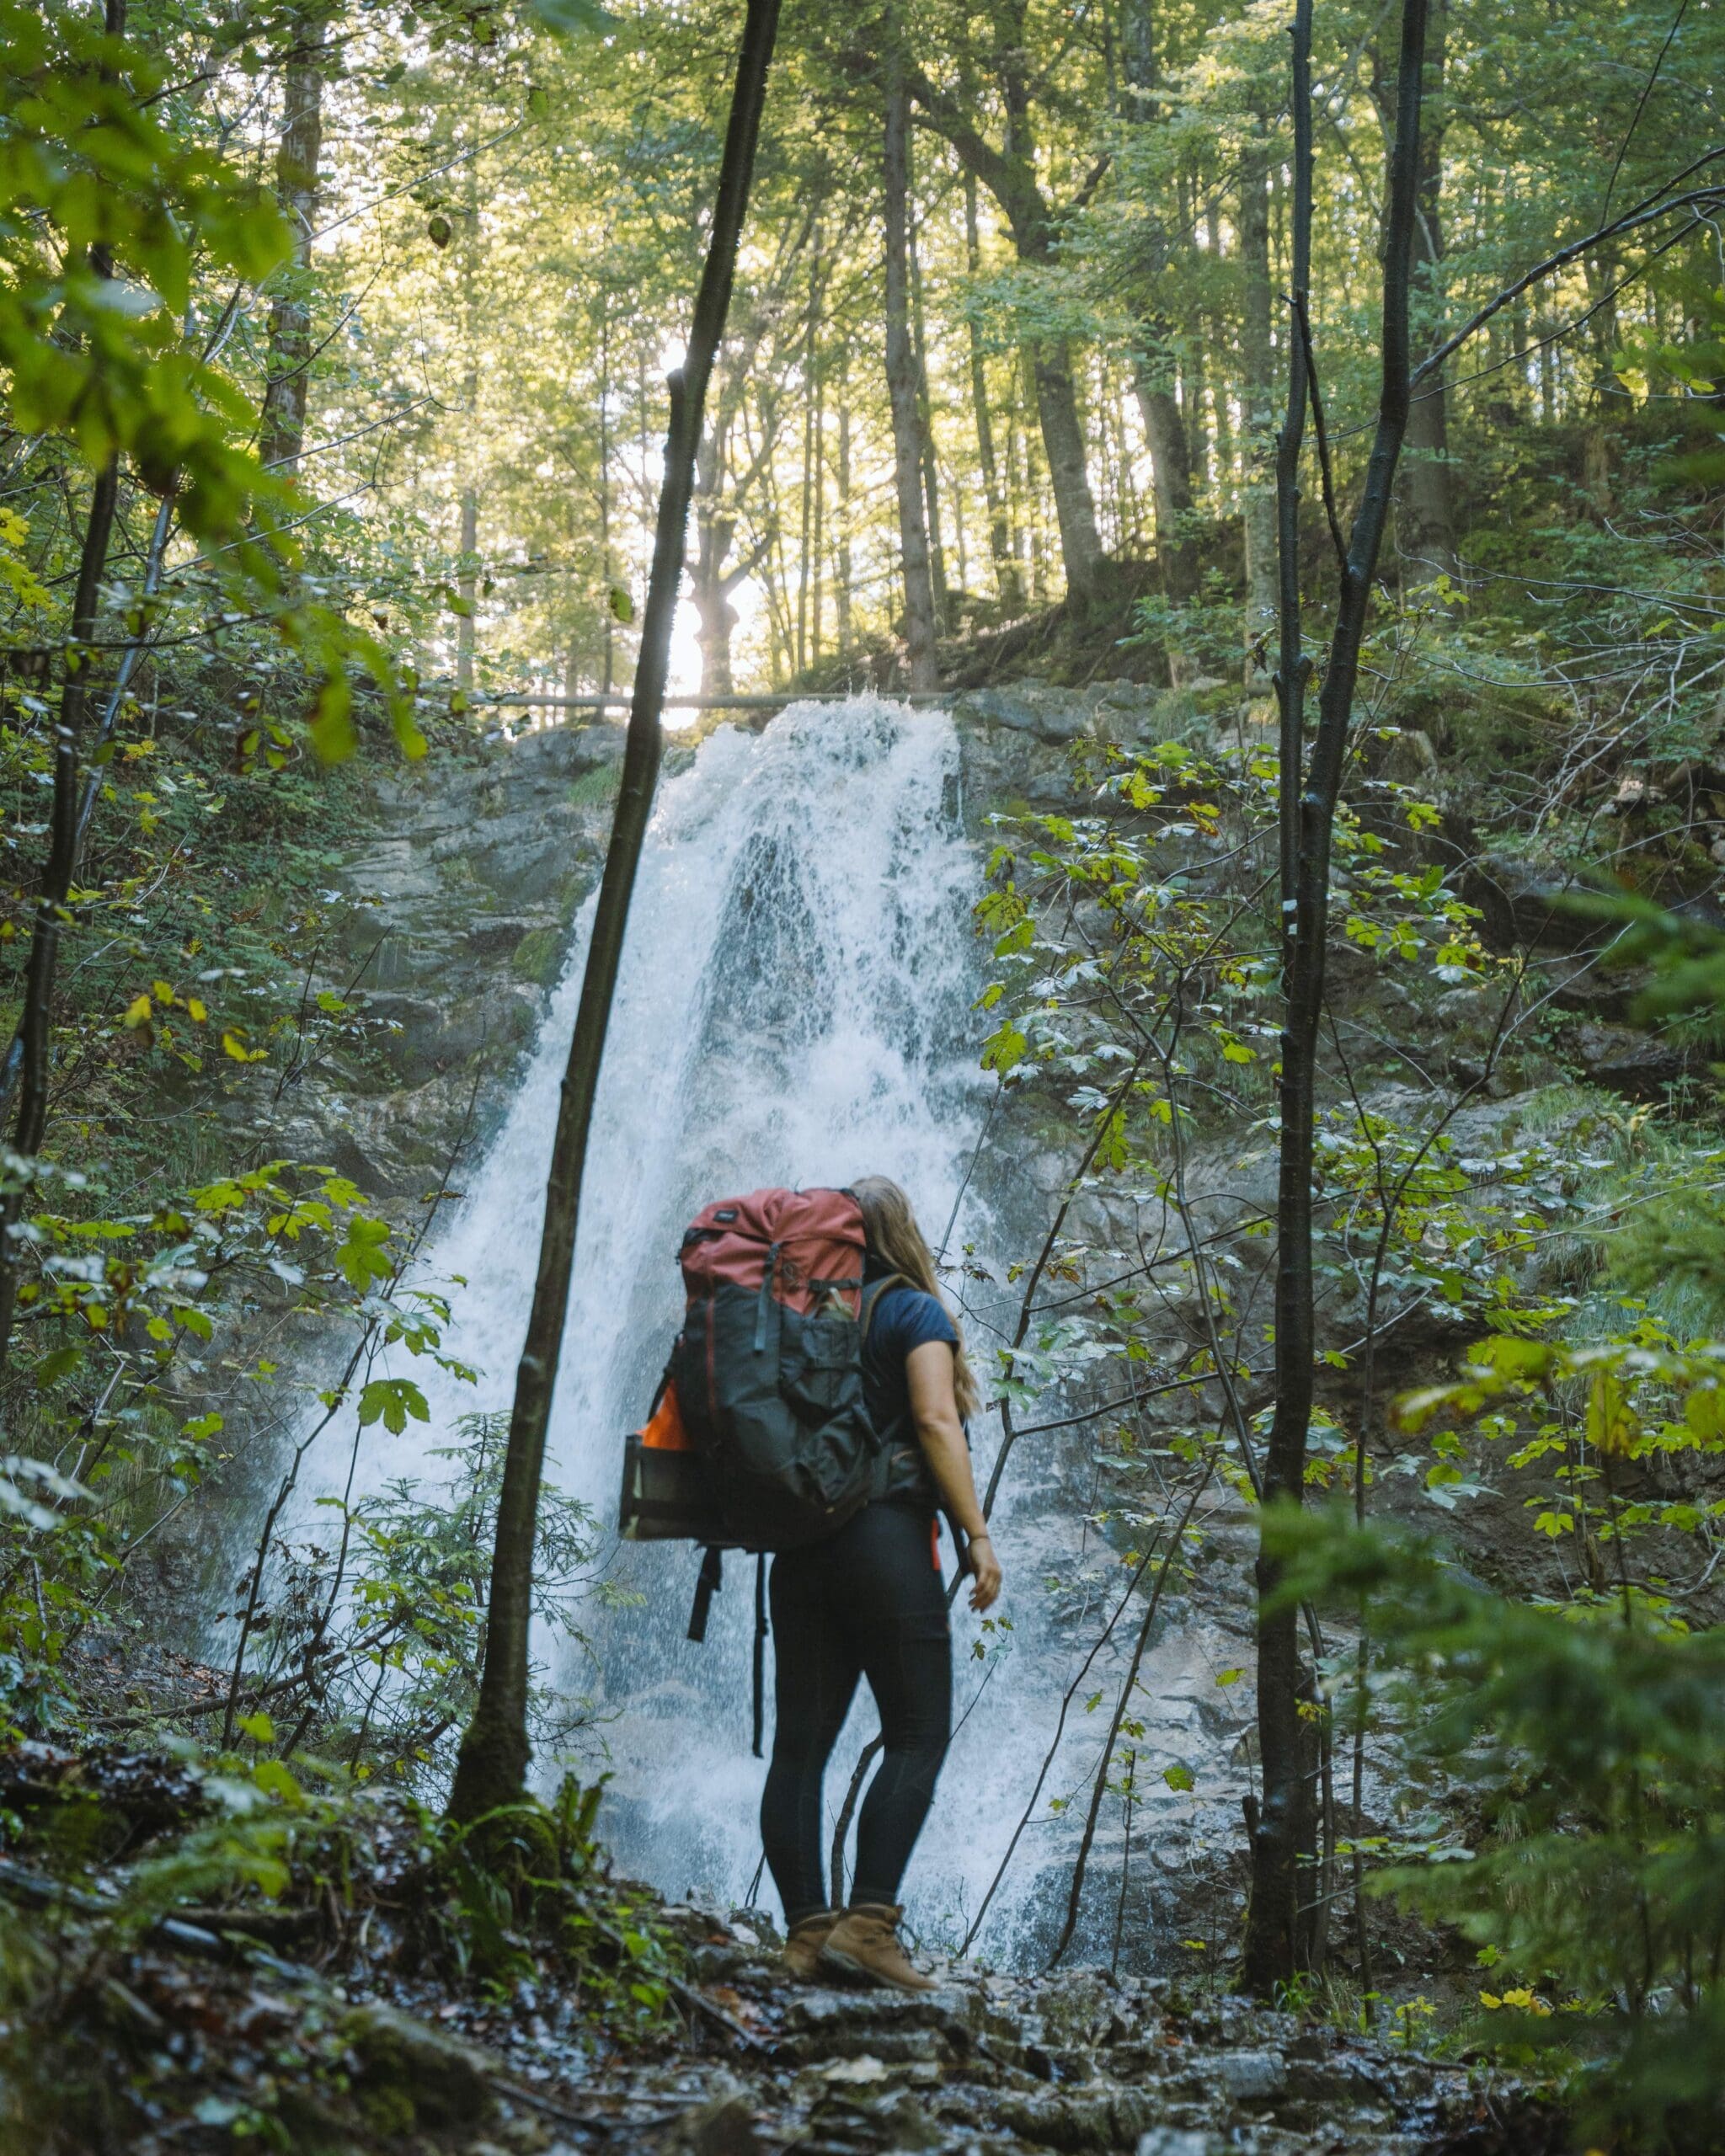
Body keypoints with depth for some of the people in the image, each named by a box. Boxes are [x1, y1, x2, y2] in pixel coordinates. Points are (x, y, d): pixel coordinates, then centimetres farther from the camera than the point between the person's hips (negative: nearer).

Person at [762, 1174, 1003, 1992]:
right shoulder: (915, 1313, 0)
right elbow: (934, 1418, -12)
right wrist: (977, 1534, -12)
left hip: (799, 1547, 6)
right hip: (887, 1537, -5)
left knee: (801, 1742, 5)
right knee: (917, 1737, -2)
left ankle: (806, 1931, 1)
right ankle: (868, 1920, -13)